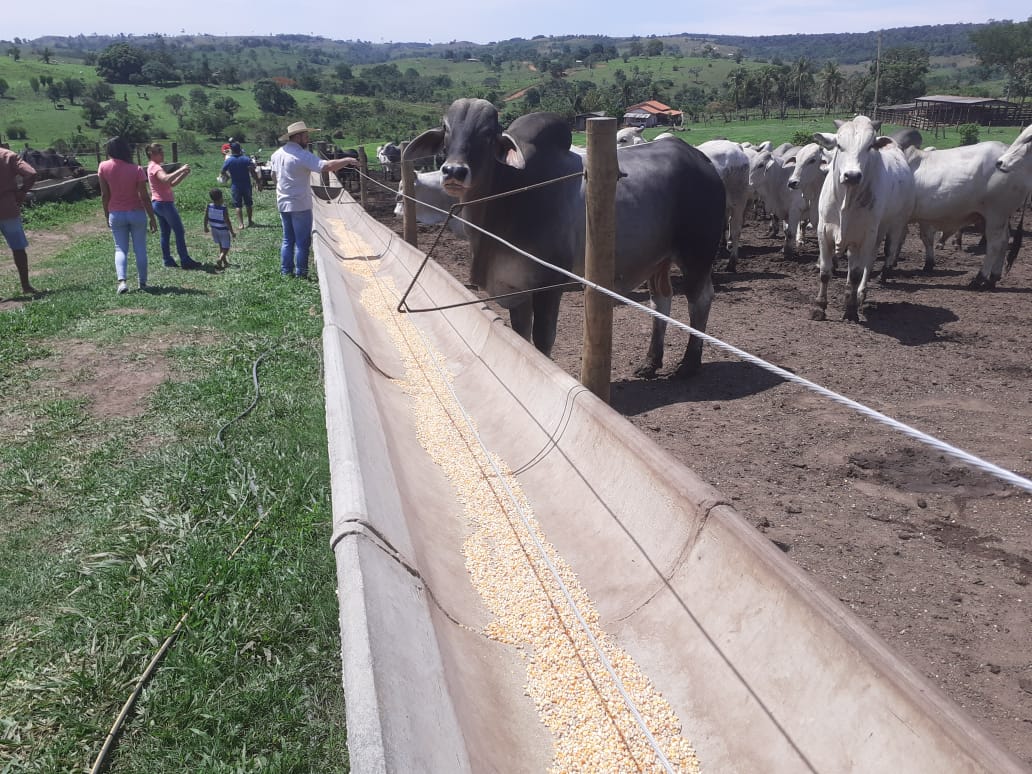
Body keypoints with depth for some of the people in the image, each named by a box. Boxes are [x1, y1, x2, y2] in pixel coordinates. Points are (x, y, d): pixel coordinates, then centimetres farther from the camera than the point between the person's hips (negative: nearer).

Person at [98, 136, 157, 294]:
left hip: (116, 214, 1)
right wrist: (152, 218, -4)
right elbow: (144, 196, -12)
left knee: (120, 248, 6)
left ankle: (121, 280, -14)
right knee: (140, 249, 8)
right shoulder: (136, 170, -12)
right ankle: (143, 283, 13)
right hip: (137, 213, -1)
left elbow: (104, 195, -2)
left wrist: (107, 215, 11)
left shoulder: (103, 167, -7)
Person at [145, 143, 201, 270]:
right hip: (164, 203, -10)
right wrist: (180, 170, -30)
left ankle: (167, 260, 11)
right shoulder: (155, 167, -12)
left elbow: (172, 184, 17)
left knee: (165, 233, 11)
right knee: (179, 232, -8)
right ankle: (185, 260, -8)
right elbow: (166, 179, -34)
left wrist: (183, 174, 6)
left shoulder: (154, 167, 20)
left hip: (158, 204, 10)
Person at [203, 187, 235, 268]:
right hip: (223, 231, -6)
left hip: (214, 230, 6)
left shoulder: (209, 207, -9)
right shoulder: (223, 209, -24)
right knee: (225, 248, 4)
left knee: (221, 246, 25)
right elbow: (227, 222, -22)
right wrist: (232, 232, -14)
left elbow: (205, 218, 0)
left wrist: (205, 227, 17)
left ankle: (225, 261, 34)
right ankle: (220, 260, -19)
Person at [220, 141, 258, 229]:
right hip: (246, 185, 1)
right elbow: (253, 172, -10)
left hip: (235, 186, -1)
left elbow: (223, 172, 3)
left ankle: (241, 224, -2)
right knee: (249, 204, 16)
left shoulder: (228, 160, -8)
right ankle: (250, 221, 25)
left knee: (238, 206, 4)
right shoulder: (246, 159, -8)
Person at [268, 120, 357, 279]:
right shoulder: (303, 156, -18)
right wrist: (346, 160, -17)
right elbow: (327, 166, -27)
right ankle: (300, 273, 6)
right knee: (302, 242, 2)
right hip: (300, 205, -7)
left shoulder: (277, 154, 6)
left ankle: (286, 271, 19)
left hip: (283, 204, 7)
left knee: (288, 240, 16)